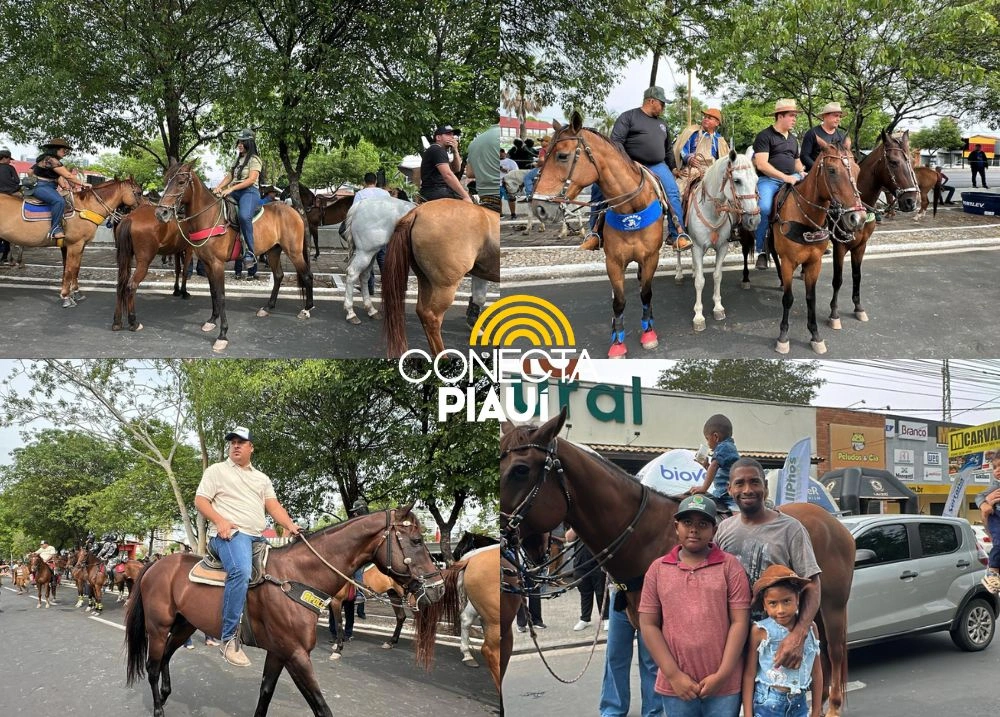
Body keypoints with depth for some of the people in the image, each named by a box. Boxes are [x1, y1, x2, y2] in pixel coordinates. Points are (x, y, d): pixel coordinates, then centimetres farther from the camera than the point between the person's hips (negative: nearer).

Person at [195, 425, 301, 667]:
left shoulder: (262, 478, 24)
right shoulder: (217, 470, 11)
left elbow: (273, 506, 14)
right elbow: (200, 500, 3)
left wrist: (289, 525, -6)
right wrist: (219, 520, -15)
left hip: (258, 538, 7)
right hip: (230, 533, -7)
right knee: (241, 571, -35)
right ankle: (229, 638, -35)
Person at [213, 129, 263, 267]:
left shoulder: (254, 160, -1)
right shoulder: (238, 160, 23)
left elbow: (251, 180, -13)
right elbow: (229, 177, 19)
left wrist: (231, 189, -21)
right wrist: (219, 187, -2)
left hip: (249, 192, -9)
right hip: (235, 193, 9)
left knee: (244, 216, -36)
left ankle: (249, 252, -33)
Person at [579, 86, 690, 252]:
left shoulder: (662, 124, 22)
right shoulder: (628, 117, 2)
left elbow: (669, 150, 31)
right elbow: (616, 141, -9)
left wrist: (672, 170, 26)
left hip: (657, 166, 4)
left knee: (673, 193, -21)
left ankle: (678, 235, -18)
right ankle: (595, 234, -16)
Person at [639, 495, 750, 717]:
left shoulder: (730, 566, -1)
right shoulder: (658, 569, 3)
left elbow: (739, 622, -4)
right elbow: (648, 625, 2)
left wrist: (722, 675, -10)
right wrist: (674, 674, -6)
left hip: (723, 685, -1)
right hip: (676, 684, 2)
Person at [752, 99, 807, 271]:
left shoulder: (793, 139, 22)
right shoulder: (765, 136, -3)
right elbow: (762, 164, -14)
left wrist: (801, 172, 10)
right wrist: (785, 177, -20)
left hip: (791, 178, 7)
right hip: (768, 179, -7)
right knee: (764, 208, -32)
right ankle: (761, 251, -18)